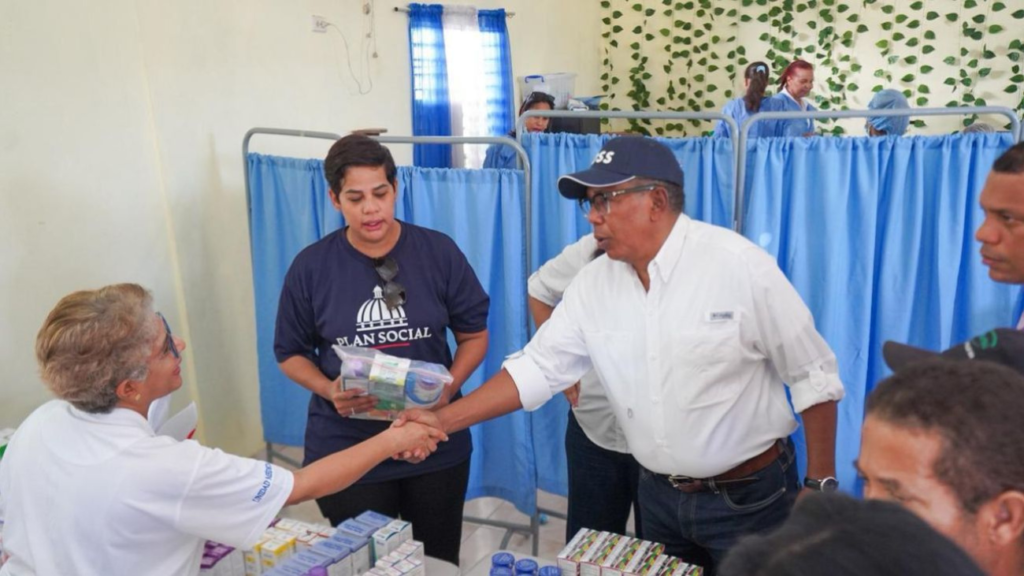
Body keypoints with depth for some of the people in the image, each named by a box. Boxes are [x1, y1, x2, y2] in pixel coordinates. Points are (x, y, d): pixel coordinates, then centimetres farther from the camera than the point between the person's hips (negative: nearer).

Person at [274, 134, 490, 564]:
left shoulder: (439, 252, -6)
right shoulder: (311, 267, -6)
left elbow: (474, 335, 1)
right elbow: (291, 353, 3)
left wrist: (449, 386, -17)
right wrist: (329, 390, -16)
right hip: (347, 450, 0)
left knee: (439, 562, 19)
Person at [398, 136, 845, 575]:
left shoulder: (739, 265, -17)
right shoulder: (593, 283, -4)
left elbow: (813, 376, -10)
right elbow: (537, 368, -2)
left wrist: (820, 485, -8)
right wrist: (443, 420, -10)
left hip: (749, 496, -4)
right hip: (659, 495, 4)